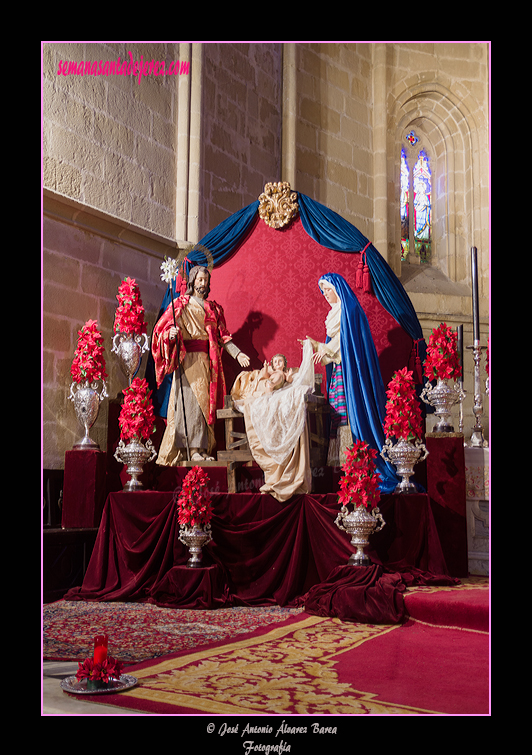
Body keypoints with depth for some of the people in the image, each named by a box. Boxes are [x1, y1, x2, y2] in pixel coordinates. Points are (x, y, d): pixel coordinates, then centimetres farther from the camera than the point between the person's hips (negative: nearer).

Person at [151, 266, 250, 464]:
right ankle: (190, 449, -15)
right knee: (188, 401, -13)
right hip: (187, 360, -4)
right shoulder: (181, 304, 7)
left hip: (206, 360, 5)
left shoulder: (213, 308, 21)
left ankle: (200, 449, 0)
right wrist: (171, 334, -23)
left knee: (205, 403, -1)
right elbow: (164, 329, 0)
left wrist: (237, 353, 6)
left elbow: (222, 336, 18)